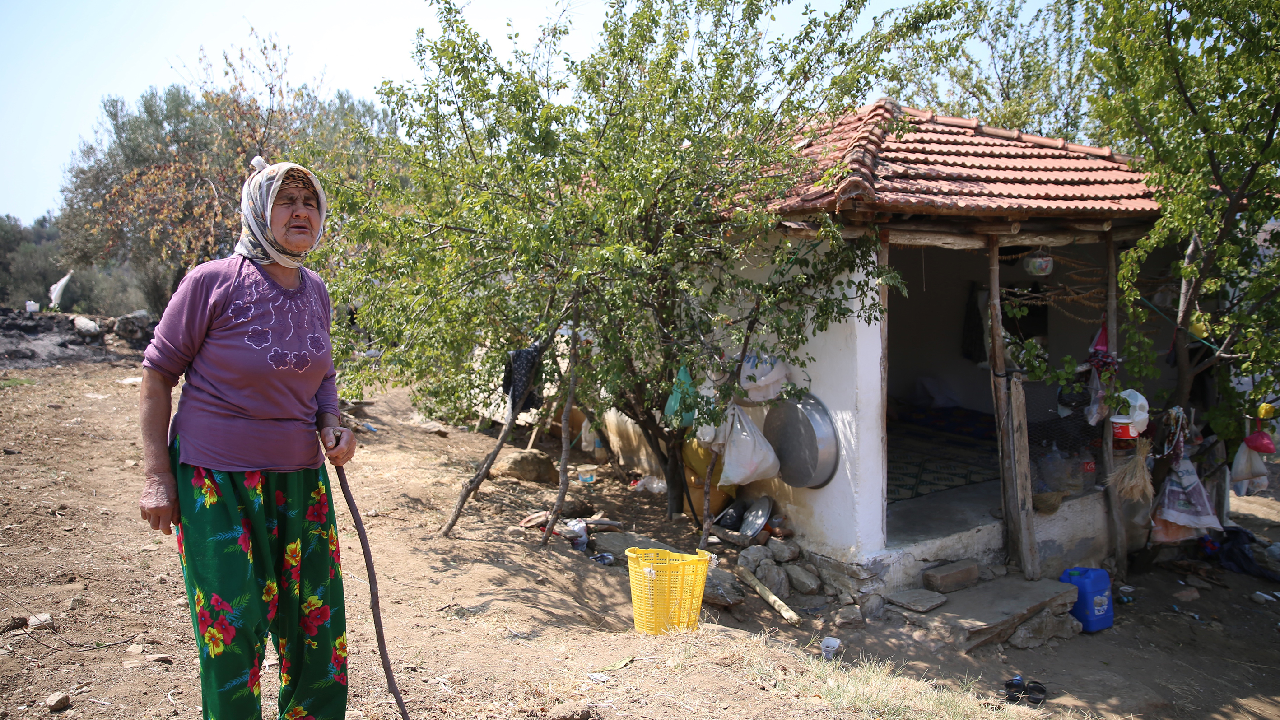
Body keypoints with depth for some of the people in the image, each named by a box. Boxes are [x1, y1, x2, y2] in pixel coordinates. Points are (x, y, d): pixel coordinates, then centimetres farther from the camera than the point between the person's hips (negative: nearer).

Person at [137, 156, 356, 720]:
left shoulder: (316, 292, 3)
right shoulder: (212, 282, -13)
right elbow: (157, 373, -6)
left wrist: (330, 427, 0)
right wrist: (157, 475, -9)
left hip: (301, 477, 5)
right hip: (217, 481, -5)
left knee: (316, 622, 12)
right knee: (233, 630, 2)